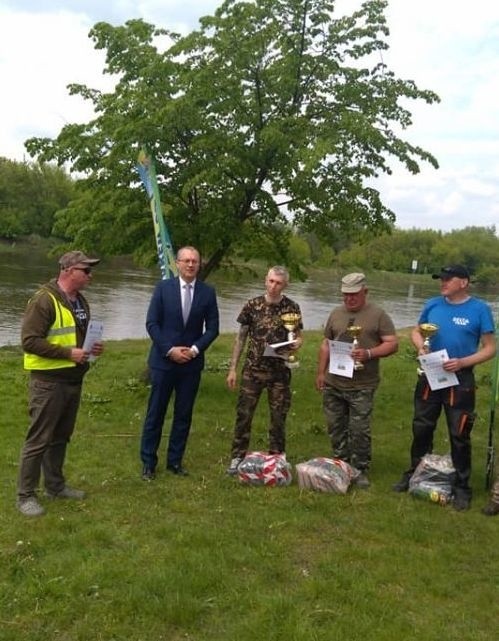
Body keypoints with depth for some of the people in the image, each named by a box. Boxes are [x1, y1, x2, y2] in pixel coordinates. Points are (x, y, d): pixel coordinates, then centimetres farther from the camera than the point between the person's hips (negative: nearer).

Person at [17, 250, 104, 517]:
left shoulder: (80, 300, 11)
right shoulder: (44, 300, -17)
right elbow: (29, 341, -21)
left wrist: (91, 347, 2)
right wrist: (68, 353, -22)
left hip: (73, 380, 8)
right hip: (49, 381, -8)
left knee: (61, 436, 17)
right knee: (39, 439, -1)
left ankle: (55, 485, 31)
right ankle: (25, 495, 11)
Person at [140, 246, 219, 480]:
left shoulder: (208, 292, 1)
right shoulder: (163, 287, -3)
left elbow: (212, 328, 3)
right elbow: (151, 323, -5)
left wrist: (195, 349, -11)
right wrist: (169, 349, -13)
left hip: (192, 362, 2)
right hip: (163, 361, -2)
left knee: (184, 414, 9)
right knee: (155, 413, 4)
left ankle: (175, 461, 22)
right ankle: (148, 463, 16)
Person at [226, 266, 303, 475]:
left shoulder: (292, 308, -2)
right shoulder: (252, 305, -2)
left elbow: (299, 338, 6)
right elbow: (241, 338, 4)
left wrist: (295, 345, -19)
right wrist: (232, 368, 1)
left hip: (280, 371, 0)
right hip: (252, 370, 0)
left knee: (279, 416, 8)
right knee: (243, 413, 3)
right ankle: (237, 457, 16)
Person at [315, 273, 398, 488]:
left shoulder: (378, 315, -2)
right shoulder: (336, 314, 12)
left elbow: (392, 344, -6)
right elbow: (325, 345, 17)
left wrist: (369, 353, -20)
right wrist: (321, 372, 14)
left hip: (362, 386, -4)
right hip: (333, 383, 5)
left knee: (359, 430, -1)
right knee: (336, 427, 11)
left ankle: (361, 471, 13)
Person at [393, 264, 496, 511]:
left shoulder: (479, 309, -10)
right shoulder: (433, 304, 0)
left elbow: (490, 348, -8)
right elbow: (416, 331, 14)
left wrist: (462, 362, -21)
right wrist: (421, 347, -7)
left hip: (460, 381, -4)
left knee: (459, 436, 5)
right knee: (421, 429, 15)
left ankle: (461, 487, 20)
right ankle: (414, 474, 33)